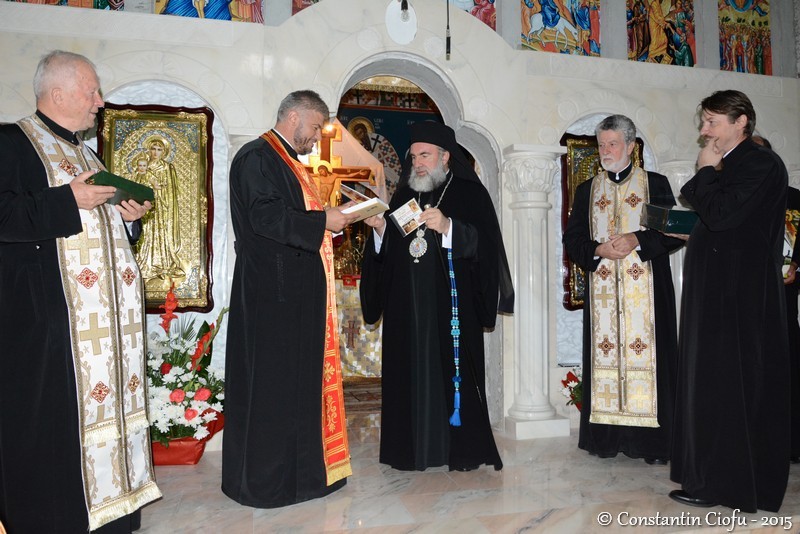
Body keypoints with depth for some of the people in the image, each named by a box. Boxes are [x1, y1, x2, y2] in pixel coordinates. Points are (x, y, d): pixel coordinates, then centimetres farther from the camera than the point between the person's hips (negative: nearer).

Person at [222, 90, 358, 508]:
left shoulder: (288, 162, 22)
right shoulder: (257, 157, -9)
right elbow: (264, 217, -21)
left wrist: (332, 217, 11)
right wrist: (323, 220, -15)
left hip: (297, 291, 10)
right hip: (272, 290, -10)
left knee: (301, 377, 12)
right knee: (272, 380, -4)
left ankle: (299, 469, 21)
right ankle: (264, 480, 7)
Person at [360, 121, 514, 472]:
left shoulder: (470, 192, 1)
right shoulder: (404, 196, 16)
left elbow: (484, 244, -11)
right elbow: (386, 252, 14)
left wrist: (448, 227, -24)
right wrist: (380, 229, -4)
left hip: (451, 304, -4)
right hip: (408, 307, 5)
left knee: (453, 368, -3)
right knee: (412, 371, 4)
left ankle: (462, 449, 10)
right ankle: (414, 447, 14)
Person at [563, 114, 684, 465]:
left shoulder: (656, 185, 7)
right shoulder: (586, 191, 15)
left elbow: (675, 232, 0)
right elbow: (572, 240, 10)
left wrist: (637, 240, -15)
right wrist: (598, 249, -9)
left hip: (646, 291, -2)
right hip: (603, 292, 3)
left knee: (646, 354, -5)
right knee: (605, 354, 0)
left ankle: (652, 441, 2)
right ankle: (607, 437, 6)